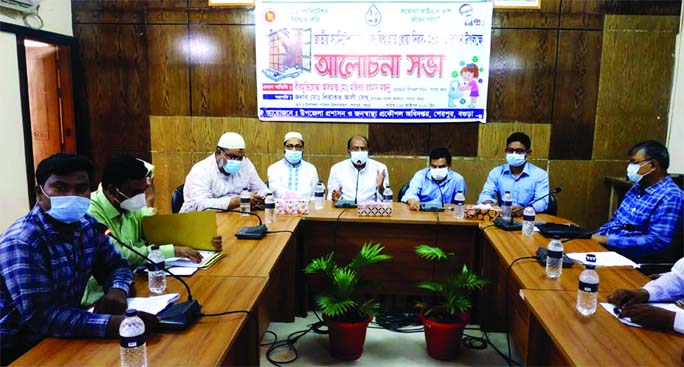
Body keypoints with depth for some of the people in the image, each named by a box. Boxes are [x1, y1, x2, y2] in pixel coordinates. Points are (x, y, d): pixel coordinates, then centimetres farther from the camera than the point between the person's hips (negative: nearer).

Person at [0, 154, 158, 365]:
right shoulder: (21, 242, -21)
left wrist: (117, 290, -14)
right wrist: (112, 325, -39)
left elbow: (116, 265, 10)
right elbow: (39, 316, -28)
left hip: (64, 338, 6)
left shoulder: (88, 226, 0)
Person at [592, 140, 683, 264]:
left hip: (637, 260, -8)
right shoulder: (638, 187, 13)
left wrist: (607, 240, -22)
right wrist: (596, 236, 1)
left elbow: (657, 243, -24)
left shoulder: (670, 198, -15)